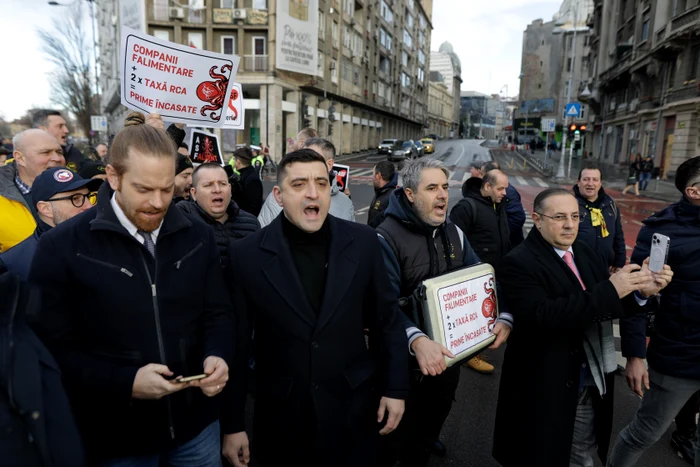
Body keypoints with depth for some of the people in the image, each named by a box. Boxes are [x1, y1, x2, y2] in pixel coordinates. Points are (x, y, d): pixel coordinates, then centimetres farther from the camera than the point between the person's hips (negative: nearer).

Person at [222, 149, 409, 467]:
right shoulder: (246, 255, -11)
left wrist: (394, 387, 2)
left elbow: (386, 319, 2)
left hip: (353, 412, 1)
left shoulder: (363, 242, -7)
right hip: (280, 417, 0)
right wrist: (232, 423, -1)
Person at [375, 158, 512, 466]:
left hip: (447, 354, 6)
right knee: (395, 441, 11)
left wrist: (504, 316, -11)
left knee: (432, 423, 26)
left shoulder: (454, 233, 3)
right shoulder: (387, 237, -19)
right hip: (404, 359, -6)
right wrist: (417, 340, -42)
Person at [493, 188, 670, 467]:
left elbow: (607, 307, 7)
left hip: (591, 385, 7)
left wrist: (640, 292, -13)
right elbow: (542, 316, -32)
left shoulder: (585, 253, 5)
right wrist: (609, 289, -32)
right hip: (545, 389, -7)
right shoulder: (518, 263, -19)